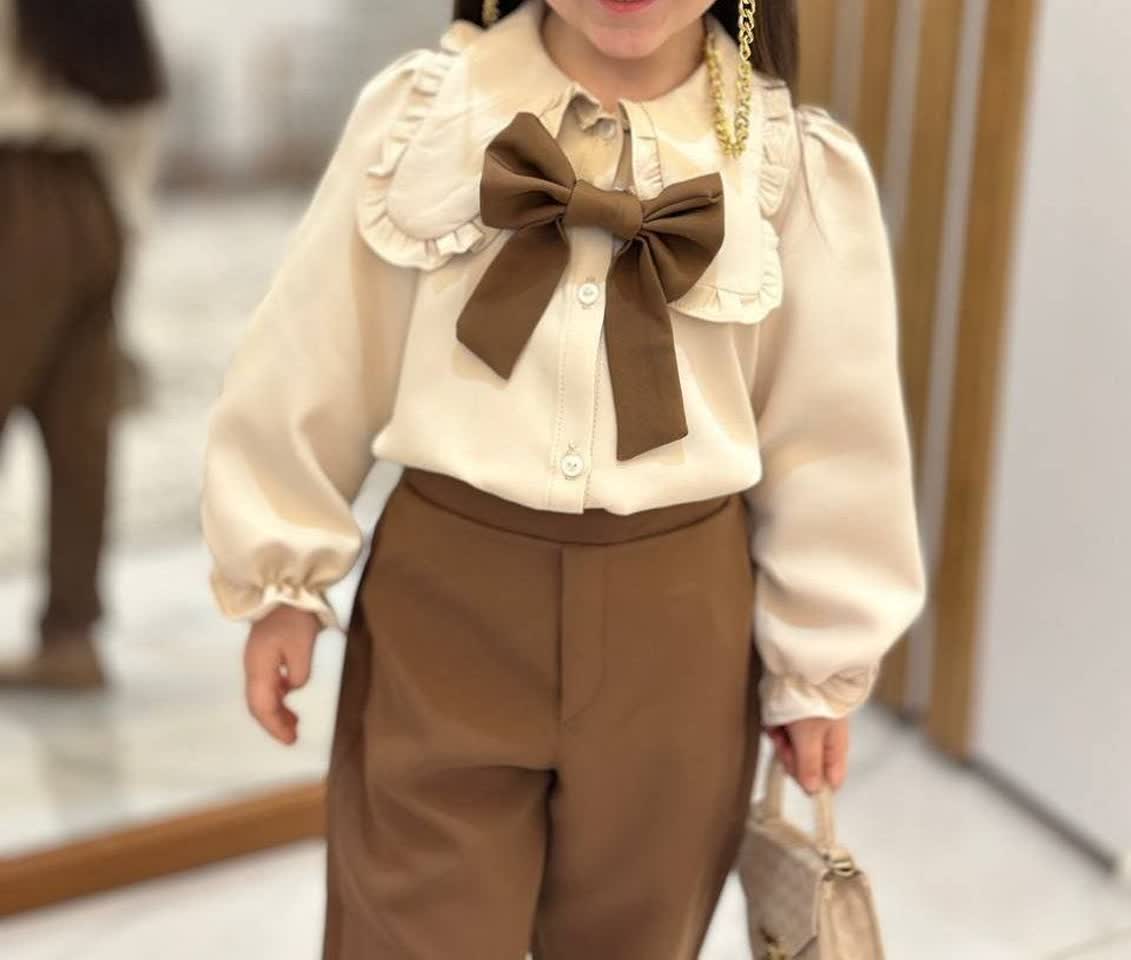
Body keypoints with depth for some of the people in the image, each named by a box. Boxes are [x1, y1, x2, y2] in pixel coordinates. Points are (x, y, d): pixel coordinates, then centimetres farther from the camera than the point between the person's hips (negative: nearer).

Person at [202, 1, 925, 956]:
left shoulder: (801, 167, -5)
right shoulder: (417, 115, -5)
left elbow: (828, 433, 2)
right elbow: (320, 366, 3)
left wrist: (820, 665, 7)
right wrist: (284, 576, 7)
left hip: (674, 619, 1)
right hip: (444, 599, 0)